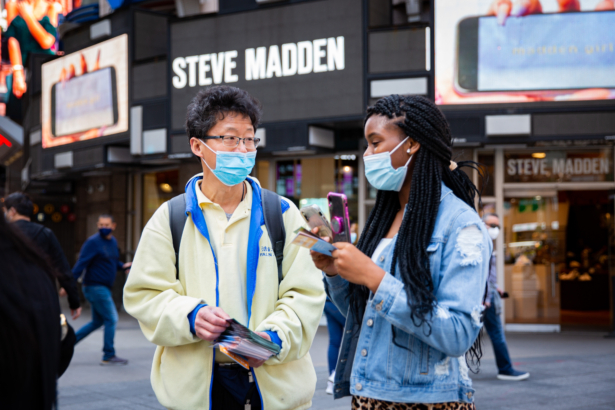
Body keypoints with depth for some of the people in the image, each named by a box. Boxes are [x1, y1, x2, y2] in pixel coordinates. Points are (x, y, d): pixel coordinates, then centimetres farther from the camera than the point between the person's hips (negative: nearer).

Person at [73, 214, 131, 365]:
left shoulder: (113, 241, 12)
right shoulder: (93, 242, -13)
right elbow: (81, 263, -17)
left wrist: (124, 266, 2)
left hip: (104, 288, 9)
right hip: (95, 287, -9)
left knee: (97, 321, 16)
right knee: (111, 319, -7)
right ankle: (109, 356, 1)